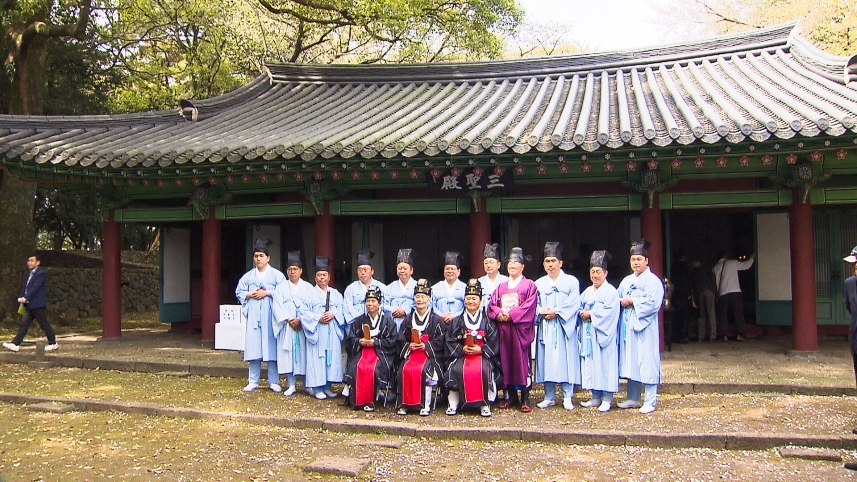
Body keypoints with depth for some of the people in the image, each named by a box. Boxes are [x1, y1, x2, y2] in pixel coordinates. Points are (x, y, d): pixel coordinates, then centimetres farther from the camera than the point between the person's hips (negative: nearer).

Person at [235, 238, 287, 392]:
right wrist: (250, 295, -5)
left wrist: (267, 293, -13)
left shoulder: (277, 275, 4)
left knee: (272, 347, -2)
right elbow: (239, 292, 12)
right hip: (253, 317, 2)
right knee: (253, 348, 1)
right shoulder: (248, 276, 13)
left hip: (270, 316, -2)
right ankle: (253, 381, 9)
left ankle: (274, 382, 6)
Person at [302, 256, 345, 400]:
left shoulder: (336, 294, 15)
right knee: (317, 358, -5)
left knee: (332, 357, 2)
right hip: (316, 332, -3)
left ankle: (328, 385, 10)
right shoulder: (310, 294, 4)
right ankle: (317, 387, 0)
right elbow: (304, 313, -3)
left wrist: (333, 314, -11)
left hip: (332, 333, 3)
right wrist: (318, 318, -15)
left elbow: (342, 311, 8)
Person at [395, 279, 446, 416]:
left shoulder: (436, 320, 6)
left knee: (421, 370, -32)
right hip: (410, 353, 3)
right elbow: (401, 340, 13)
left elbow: (440, 341, -1)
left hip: (430, 354, -3)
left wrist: (426, 346, -14)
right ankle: (404, 403, -18)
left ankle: (425, 405, -21)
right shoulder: (408, 319, 17)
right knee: (405, 370, -27)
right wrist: (409, 346, -7)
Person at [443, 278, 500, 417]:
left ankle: (484, 404, -20)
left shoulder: (487, 321, 11)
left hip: (483, 355, -1)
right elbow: (450, 341, 5)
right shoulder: (457, 321, 16)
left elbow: (494, 342, 1)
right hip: (462, 355, 1)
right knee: (456, 370, -29)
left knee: (484, 370, -32)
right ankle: (453, 403, -19)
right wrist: (462, 349, -12)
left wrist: (480, 350, -12)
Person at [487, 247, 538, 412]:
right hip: (503, 328, 5)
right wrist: (498, 313, -10)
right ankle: (511, 396, 12)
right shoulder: (501, 287, 19)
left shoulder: (529, 285, 4)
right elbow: (491, 304, 11)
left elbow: (529, 306, -8)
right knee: (506, 360, 4)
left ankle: (525, 398, -1)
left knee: (522, 360, -7)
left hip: (520, 328, -5)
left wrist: (510, 314, -15)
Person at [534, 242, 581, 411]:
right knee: (546, 360, 2)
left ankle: (567, 397, 3)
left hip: (564, 327, -3)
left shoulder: (571, 281, 6)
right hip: (545, 328, 3)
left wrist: (556, 312, -14)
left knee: (565, 360, -4)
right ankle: (549, 397, 11)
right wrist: (542, 312, -14)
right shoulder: (539, 283, 14)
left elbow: (574, 304, -6)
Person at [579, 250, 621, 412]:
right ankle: (595, 397, 15)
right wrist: (583, 313, -8)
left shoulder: (611, 291, -5)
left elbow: (608, 312, -16)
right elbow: (579, 308, 14)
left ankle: (607, 399, 0)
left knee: (605, 363, -5)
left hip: (603, 334, -7)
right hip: (588, 335, 7)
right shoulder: (587, 292, 16)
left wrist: (590, 314, -11)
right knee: (591, 363, 7)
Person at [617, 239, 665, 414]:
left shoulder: (653, 280, -6)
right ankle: (633, 399, 19)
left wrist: (632, 301, -13)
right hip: (628, 327, 7)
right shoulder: (626, 281, 17)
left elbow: (652, 303, -18)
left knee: (646, 362, -5)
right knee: (630, 362, 10)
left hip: (645, 327, -7)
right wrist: (622, 301, -6)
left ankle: (650, 401, 2)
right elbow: (617, 298, 16)